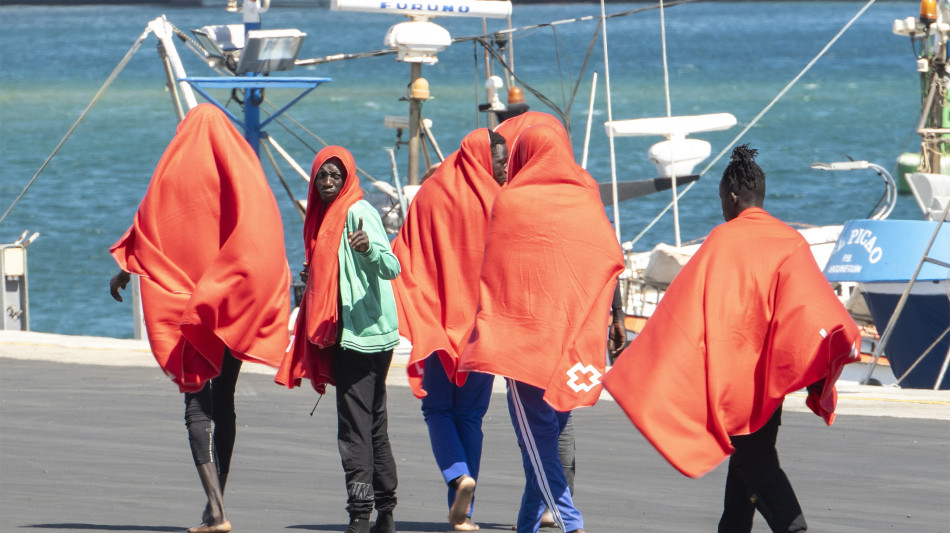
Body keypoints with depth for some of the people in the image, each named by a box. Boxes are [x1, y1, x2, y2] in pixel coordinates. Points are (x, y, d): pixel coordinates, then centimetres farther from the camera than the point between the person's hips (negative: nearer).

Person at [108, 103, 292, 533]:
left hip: (185, 298, -3)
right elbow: (266, 241, 2)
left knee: (197, 404, -4)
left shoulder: (174, 171, -4)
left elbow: (148, 228, 0)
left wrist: (124, 271, 15)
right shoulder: (245, 171, 3)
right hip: (235, 305, 3)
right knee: (223, 401, 13)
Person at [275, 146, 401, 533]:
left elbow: (391, 267, -24)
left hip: (361, 333, -10)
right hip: (346, 333, 10)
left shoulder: (358, 212, -12)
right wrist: (314, 281, 12)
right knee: (373, 423, 13)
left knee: (355, 425, -12)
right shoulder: (328, 215, 16)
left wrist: (368, 248, -42)